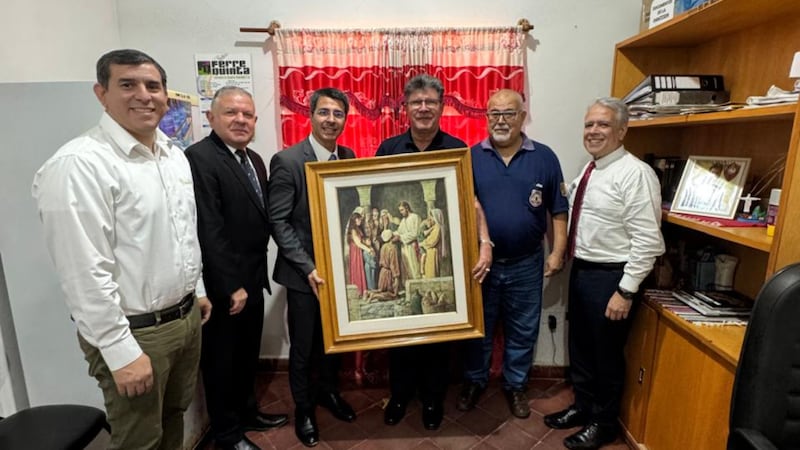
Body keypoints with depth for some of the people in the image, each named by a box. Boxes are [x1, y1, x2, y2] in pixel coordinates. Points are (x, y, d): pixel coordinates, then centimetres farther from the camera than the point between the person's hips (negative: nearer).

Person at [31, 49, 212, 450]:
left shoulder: (175, 156, 6)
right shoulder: (79, 164, -20)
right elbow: (85, 273, -21)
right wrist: (121, 352, -18)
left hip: (187, 316, 7)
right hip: (134, 331, -6)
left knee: (175, 417, 24)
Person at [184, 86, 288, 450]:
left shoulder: (254, 160, 9)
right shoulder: (198, 158, -17)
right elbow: (208, 231, -22)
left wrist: (255, 276, 8)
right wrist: (230, 287, -20)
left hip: (252, 281, 8)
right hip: (223, 287, -7)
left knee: (248, 355, 22)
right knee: (222, 361, 12)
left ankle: (246, 412, 44)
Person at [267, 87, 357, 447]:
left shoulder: (348, 158, 2)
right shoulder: (287, 161, -14)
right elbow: (277, 222, -14)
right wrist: (308, 267, -18)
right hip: (304, 272, -4)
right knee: (303, 346, 12)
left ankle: (328, 390, 46)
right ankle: (303, 407, 37)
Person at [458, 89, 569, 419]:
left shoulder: (544, 157, -1)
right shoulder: (471, 157, -2)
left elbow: (558, 210, 2)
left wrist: (557, 252, -4)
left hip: (526, 265, 1)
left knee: (522, 331, 15)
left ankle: (515, 385, 37)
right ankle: (474, 381, 37)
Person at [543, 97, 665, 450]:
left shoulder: (635, 173, -17)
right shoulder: (587, 172, 9)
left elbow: (647, 240, -20)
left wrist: (626, 291, -21)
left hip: (610, 276, -8)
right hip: (581, 270, 8)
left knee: (606, 355, 11)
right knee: (579, 347, 21)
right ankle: (582, 407, 44)